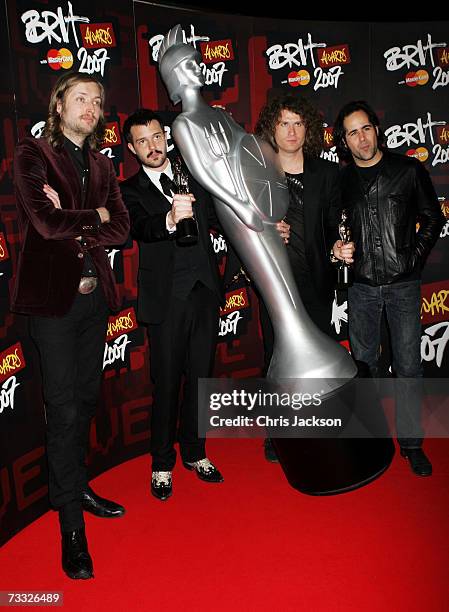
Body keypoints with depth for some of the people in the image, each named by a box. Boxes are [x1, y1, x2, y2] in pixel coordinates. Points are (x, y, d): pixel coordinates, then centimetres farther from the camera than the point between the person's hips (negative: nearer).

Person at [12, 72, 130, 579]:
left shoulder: (101, 164, 15)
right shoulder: (31, 155, -2)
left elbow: (121, 227, 4)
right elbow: (46, 222, -16)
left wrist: (74, 226, -10)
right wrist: (95, 215, -3)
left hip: (95, 293, 6)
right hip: (53, 294, -6)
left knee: (86, 398, 13)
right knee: (64, 405, -3)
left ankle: (74, 487, 32)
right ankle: (72, 524, 8)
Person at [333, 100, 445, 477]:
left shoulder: (409, 170, 1)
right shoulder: (342, 181, 6)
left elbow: (433, 218, 7)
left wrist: (416, 255, -3)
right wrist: (339, 253, -2)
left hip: (403, 283, -2)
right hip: (362, 284, 2)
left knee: (408, 364, 1)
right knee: (363, 362, 10)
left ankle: (411, 442, 16)